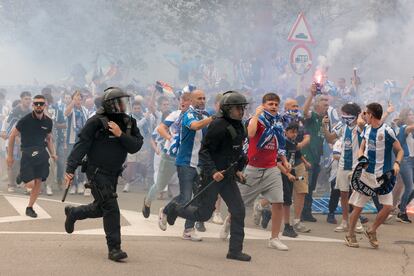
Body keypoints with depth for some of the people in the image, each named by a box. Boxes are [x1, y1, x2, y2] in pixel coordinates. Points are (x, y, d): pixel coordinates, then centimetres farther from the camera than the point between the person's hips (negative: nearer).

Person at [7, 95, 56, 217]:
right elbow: (12, 136, -1)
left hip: (42, 154, 4)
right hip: (28, 153, -4)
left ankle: (29, 207, 20)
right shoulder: (25, 120, -9)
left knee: (38, 183, 4)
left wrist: (53, 153, 10)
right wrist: (10, 155, 0)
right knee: (31, 184, -10)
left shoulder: (48, 121, 5)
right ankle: (21, 177, 23)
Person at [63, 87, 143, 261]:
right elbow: (81, 145, -16)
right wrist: (70, 169, -22)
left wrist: (120, 135, -23)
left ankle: (72, 213, 47)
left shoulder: (129, 123, 1)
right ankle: (114, 248, -6)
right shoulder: (97, 122, -16)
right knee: (111, 208, -13)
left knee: (100, 209, 20)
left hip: (113, 173, 7)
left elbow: (135, 146, -7)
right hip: (97, 172, -7)